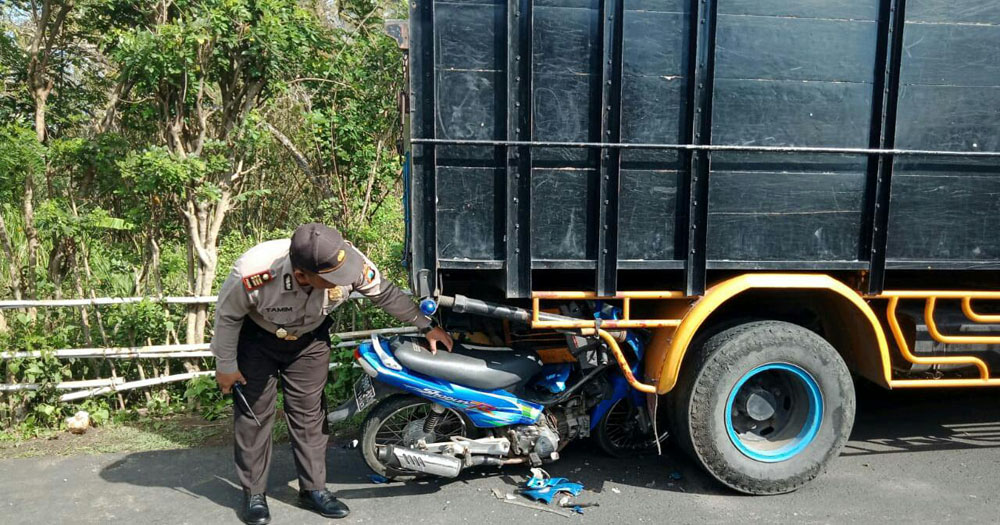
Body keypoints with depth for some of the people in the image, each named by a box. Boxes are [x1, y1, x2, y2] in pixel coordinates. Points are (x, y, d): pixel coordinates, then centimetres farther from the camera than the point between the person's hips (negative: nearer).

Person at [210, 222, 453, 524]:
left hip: (310, 339, 3)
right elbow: (228, 315, -19)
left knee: (309, 412, 7)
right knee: (254, 412, 3)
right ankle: (254, 493, 19)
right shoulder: (253, 273, -41)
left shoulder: (353, 262, -34)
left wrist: (426, 326, -6)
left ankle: (313, 489, 20)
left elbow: (386, 294, -13)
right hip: (256, 338, -2)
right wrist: (226, 365, -8)